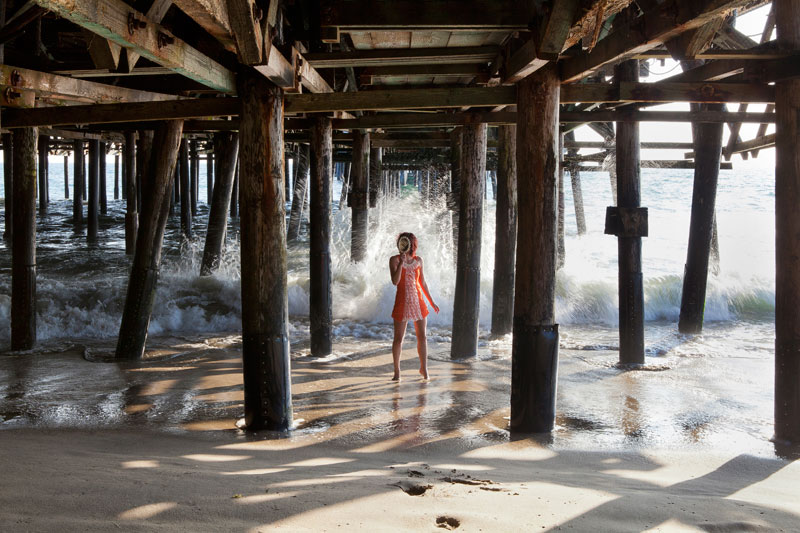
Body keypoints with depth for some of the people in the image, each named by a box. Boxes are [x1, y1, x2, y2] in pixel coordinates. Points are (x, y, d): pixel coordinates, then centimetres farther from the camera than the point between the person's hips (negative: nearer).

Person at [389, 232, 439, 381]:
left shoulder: (418, 260, 7)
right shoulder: (394, 260, -4)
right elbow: (395, 281, -16)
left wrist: (431, 301, 15)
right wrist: (401, 263, -22)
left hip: (418, 301, 3)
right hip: (402, 302, -3)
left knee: (422, 336, 5)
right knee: (398, 338, 0)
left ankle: (424, 368, 19)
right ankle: (397, 371, 12)